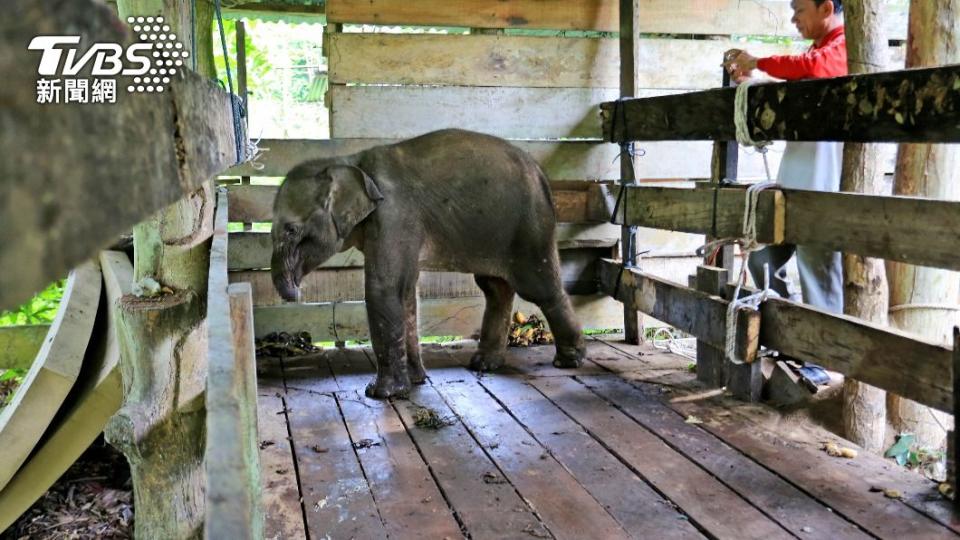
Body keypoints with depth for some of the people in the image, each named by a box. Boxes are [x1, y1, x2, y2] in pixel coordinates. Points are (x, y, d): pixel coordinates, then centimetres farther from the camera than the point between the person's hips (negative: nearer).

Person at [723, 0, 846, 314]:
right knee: (762, 259, 13)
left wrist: (758, 62, -17)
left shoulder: (844, 46, -7)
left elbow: (811, 67, -29)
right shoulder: (818, 49, 22)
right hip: (792, 182, 10)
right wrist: (750, 84, 15)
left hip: (822, 186, -10)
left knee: (818, 278, -6)